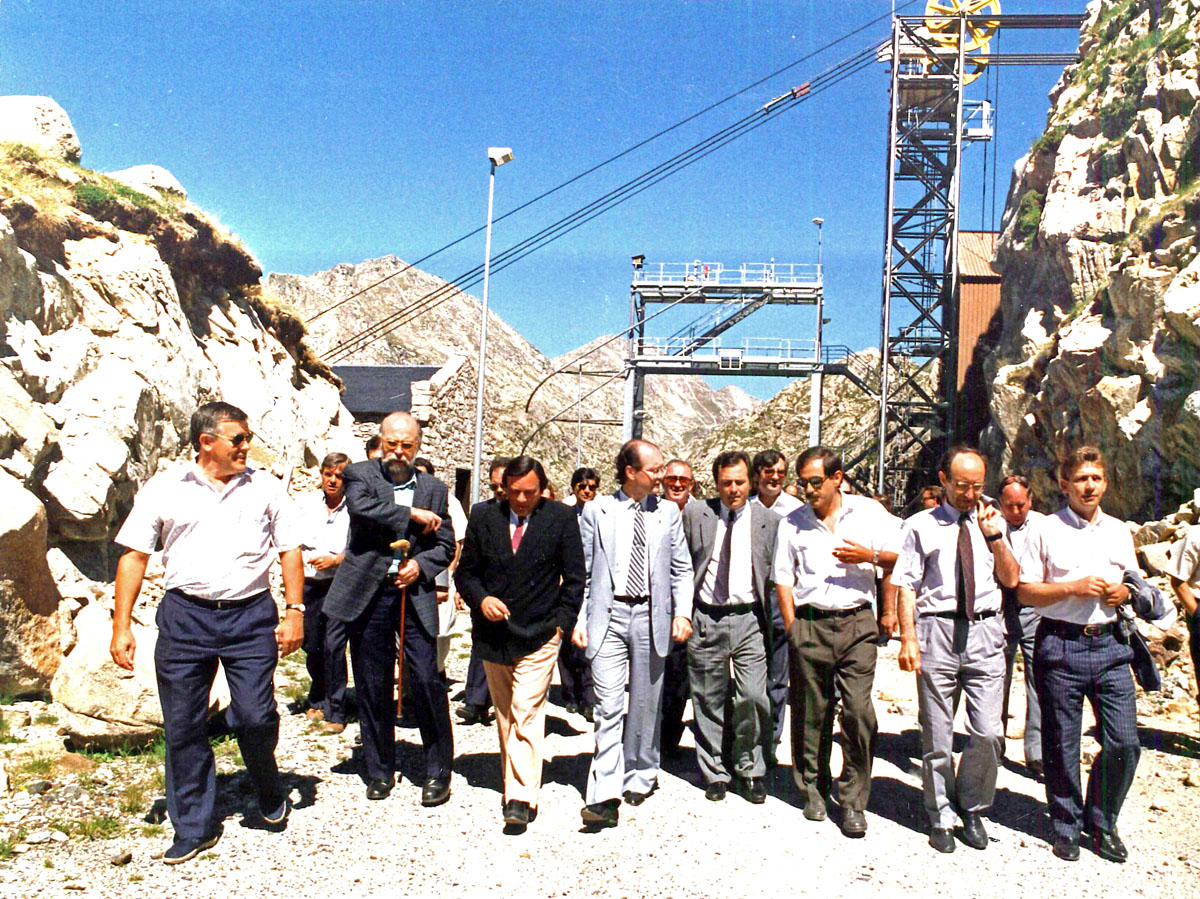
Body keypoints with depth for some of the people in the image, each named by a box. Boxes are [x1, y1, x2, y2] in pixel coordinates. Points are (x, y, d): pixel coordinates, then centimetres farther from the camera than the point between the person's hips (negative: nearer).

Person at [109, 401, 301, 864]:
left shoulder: (265, 488, 7)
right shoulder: (163, 489, 4)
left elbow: (290, 551, 8)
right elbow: (134, 556, 4)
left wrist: (294, 611, -1)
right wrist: (122, 626, -1)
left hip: (251, 616, 0)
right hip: (184, 617, 1)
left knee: (255, 718, -5)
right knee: (182, 728, 5)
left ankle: (270, 794, 27)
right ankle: (195, 827, 23)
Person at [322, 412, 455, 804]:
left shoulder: (433, 488, 11)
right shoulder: (360, 474, 4)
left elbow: (446, 546, 12)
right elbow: (361, 507, -18)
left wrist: (420, 564, -7)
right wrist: (413, 515, -12)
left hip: (415, 593, 1)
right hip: (369, 592, 0)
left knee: (427, 679, -5)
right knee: (373, 686, 7)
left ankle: (438, 771, 11)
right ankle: (379, 771, 23)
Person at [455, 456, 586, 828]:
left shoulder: (562, 518, -4)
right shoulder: (483, 517, 2)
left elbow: (574, 578, 1)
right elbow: (466, 571, 8)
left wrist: (561, 622, -6)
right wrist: (480, 599, -10)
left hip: (539, 634, -4)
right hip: (493, 633, 4)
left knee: (526, 713, -11)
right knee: (504, 714, 13)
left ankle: (521, 798, -10)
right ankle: (515, 782, 27)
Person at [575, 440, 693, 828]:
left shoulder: (668, 512, 9)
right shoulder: (596, 511, 4)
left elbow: (682, 569, 10)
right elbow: (584, 570, 5)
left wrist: (682, 612, -3)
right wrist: (579, 619, -3)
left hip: (652, 617, 2)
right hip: (609, 614, -2)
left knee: (646, 705, 11)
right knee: (608, 705, -7)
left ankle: (639, 778, 28)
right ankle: (605, 796, -6)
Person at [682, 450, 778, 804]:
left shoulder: (769, 520, 4)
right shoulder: (695, 514, 5)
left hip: (748, 619, -1)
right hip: (705, 619, 1)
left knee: (753, 696, -8)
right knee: (709, 700, 8)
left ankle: (748, 769, 15)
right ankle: (715, 773, 25)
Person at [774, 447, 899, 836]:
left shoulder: (869, 512, 4)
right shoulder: (793, 522, 7)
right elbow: (783, 580, 8)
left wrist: (871, 555, -12)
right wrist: (792, 629, 2)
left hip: (856, 622, -1)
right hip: (809, 624, 1)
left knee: (859, 711, -7)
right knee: (811, 713, 6)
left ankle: (853, 801, 7)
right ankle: (813, 789, 24)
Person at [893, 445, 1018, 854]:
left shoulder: (992, 523, 13)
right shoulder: (921, 526, 3)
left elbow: (1011, 580, 7)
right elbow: (907, 585, -1)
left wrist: (994, 536, -5)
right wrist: (908, 638, -10)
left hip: (985, 631, 2)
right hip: (937, 629, -2)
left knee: (988, 732, -2)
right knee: (937, 736, 6)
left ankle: (972, 808, 22)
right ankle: (941, 817, 23)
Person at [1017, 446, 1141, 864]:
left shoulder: (1120, 531, 12)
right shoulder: (1045, 530, 0)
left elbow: (1132, 585, 22)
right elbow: (1025, 592, -2)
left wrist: (1123, 592, -1)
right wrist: (1073, 586, -14)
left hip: (1109, 644, 3)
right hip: (1060, 645, -3)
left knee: (1124, 742, 0)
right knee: (1062, 744, 5)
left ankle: (1101, 822, 22)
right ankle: (1066, 825, 23)